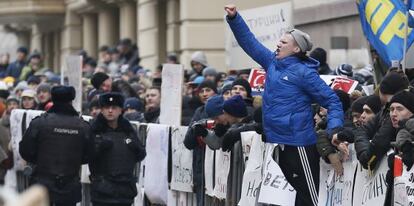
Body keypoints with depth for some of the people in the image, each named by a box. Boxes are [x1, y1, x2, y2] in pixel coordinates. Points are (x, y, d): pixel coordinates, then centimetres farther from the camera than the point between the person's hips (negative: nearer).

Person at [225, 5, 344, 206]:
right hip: (276, 142, 8)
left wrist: (334, 128, -25)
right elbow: (250, 42, 16)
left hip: (298, 143, -8)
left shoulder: (304, 72, -11)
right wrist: (234, 18, 8)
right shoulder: (272, 62, 9)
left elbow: (331, 100, -11)